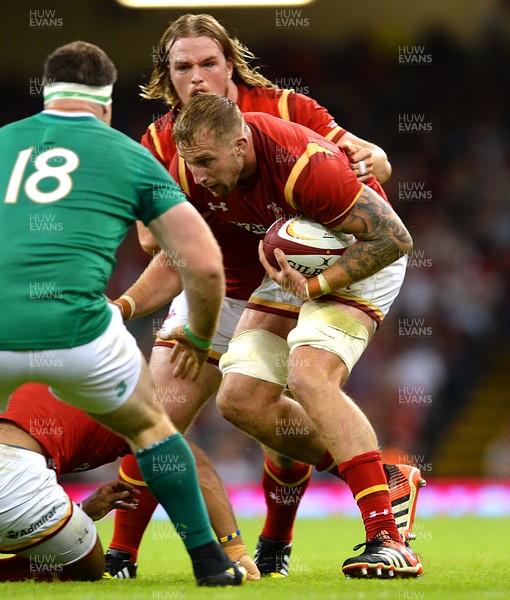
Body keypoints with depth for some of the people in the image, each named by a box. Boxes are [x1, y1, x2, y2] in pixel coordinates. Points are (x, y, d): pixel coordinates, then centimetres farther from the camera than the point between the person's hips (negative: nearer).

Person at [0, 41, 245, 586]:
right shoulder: (131, 157, 14)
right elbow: (205, 265, 10)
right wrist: (199, 339, 28)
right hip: (74, 330, -1)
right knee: (148, 425, 27)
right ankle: (209, 561, 25)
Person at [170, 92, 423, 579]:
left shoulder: (305, 164, -35)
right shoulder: (191, 170, -16)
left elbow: (394, 238, -28)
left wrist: (316, 284, -31)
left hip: (358, 259, -8)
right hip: (293, 268, 8)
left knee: (309, 377, -30)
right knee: (240, 398, -6)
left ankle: (389, 541, -35)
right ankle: (384, 480, 4)